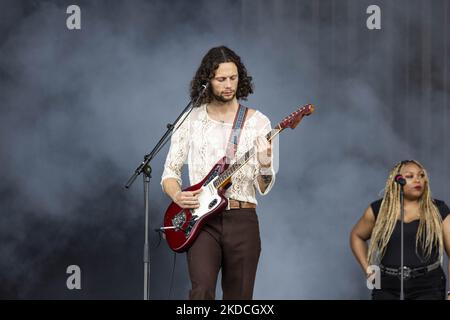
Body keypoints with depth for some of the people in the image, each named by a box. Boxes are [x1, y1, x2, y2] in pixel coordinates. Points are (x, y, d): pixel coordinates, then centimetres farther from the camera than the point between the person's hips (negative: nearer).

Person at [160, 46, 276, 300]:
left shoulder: (257, 122, 4)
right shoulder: (191, 121, 6)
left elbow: (264, 188, 0)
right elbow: (170, 172, 11)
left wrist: (265, 166, -22)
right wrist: (177, 195, -10)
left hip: (243, 220, 1)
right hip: (202, 220, -1)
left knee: (238, 299, 3)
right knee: (202, 290, -22)